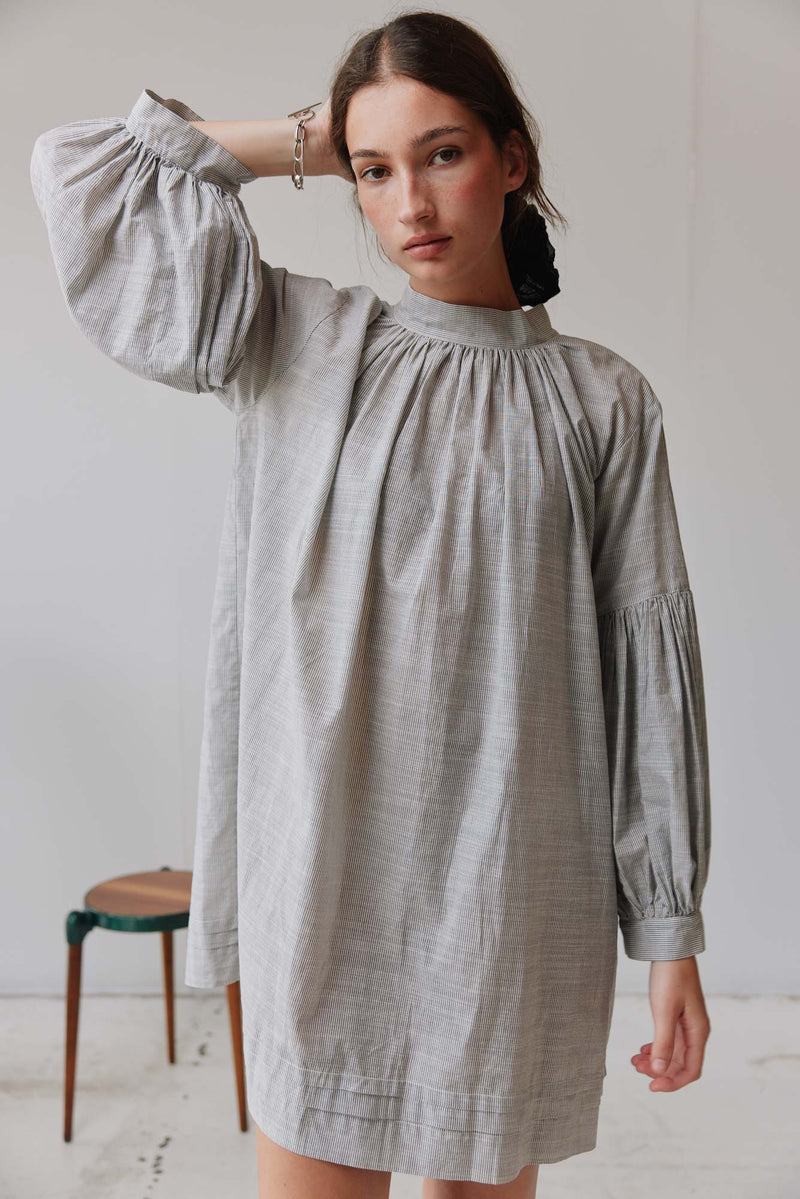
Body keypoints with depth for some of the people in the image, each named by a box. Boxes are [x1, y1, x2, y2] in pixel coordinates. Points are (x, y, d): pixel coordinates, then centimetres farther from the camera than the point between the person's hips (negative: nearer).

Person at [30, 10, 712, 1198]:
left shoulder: (601, 401, 3)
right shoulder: (296, 346, 6)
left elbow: (649, 667, 3)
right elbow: (80, 167, 9)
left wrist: (672, 935, 1)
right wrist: (299, 142, 8)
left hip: (512, 897, 0)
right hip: (322, 878, 1)